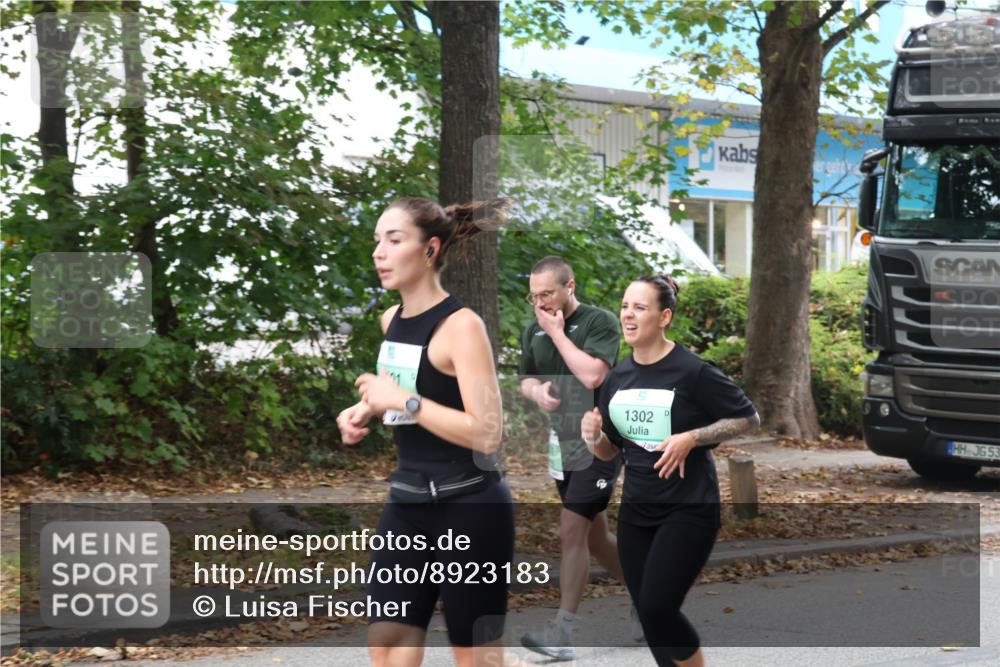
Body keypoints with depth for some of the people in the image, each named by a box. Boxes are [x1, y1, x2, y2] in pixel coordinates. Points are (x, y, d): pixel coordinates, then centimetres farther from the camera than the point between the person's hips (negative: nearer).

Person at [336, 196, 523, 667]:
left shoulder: (461, 325, -17)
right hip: (408, 503, 8)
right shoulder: (391, 320, 8)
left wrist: (404, 400, -23)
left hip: (469, 509, -8)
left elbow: (487, 433, -24)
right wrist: (364, 413, 8)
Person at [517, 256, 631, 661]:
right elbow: (526, 378, 17)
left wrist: (557, 332, -18)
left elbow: (591, 374, -26)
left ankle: (562, 632, -11)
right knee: (595, 537, 13)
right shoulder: (533, 331, 7)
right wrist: (537, 390, -6)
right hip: (561, 444, 7)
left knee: (572, 531, -13)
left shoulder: (600, 322, -12)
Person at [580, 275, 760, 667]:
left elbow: (748, 419, -7)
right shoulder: (618, 377, 5)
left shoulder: (692, 371, -13)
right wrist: (593, 436, -10)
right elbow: (610, 451, 13)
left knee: (656, 609, -16)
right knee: (648, 615, 8)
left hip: (688, 511, -6)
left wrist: (690, 438, -19)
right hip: (636, 512, 7)